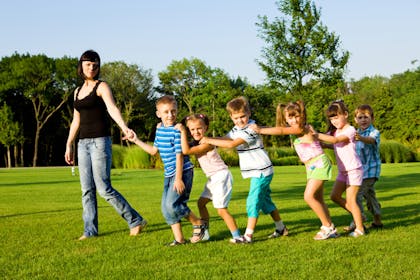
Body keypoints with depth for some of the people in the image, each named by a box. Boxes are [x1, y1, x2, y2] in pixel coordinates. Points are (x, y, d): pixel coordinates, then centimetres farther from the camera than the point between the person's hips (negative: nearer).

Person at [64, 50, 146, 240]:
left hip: (101, 141, -7)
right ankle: (90, 230, 10)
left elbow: (112, 108, -22)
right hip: (83, 144, 7)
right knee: (87, 189, 5)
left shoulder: (102, 87, -4)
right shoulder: (78, 92, 16)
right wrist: (69, 146, 21)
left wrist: (124, 127, -39)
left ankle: (136, 221, 1)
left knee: (104, 188, -9)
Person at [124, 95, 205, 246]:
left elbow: (179, 155, -17)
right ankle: (179, 238, 16)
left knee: (171, 204, -16)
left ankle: (198, 224, 4)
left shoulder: (177, 130, -15)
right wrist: (136, 140, 22)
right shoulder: (160, 129, 10)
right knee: (166, 208, 7)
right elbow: (154, 150, 22)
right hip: (169, 174, 9)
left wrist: (178, 178, -20)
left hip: (182, 172, -9)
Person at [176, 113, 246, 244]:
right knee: (201, 203, 17)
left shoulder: (207, 143, -20)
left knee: (221, 210, -12)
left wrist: (182, 132, -24)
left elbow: (186, 151, -27)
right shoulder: (196, 143, 9)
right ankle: (205, 233, 25)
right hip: (213, 178, 10)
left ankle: (237, 237, -10)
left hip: (221, 176, -10)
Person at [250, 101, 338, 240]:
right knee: (318, 200, 11)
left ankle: (328, 227, -8)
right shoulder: (294, 130, 10)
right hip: (311, 166, 10)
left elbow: (281, 131, -23)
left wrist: (260, 130, -22)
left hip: (319, 163, -10)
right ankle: (330, 229, 18)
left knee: (309, 196, -17)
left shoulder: (303, 129, -17)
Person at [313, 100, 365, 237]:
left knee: (350, 199, -7)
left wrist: (317, 134, -35)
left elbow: (335, 140, -31)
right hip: (342, 171, 8)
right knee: (335, 196, 6)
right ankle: (358, 215, 21)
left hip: (354, 169, -8)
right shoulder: (334, 131, 11)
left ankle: (360, 228, 3)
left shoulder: (350, 130, -16)